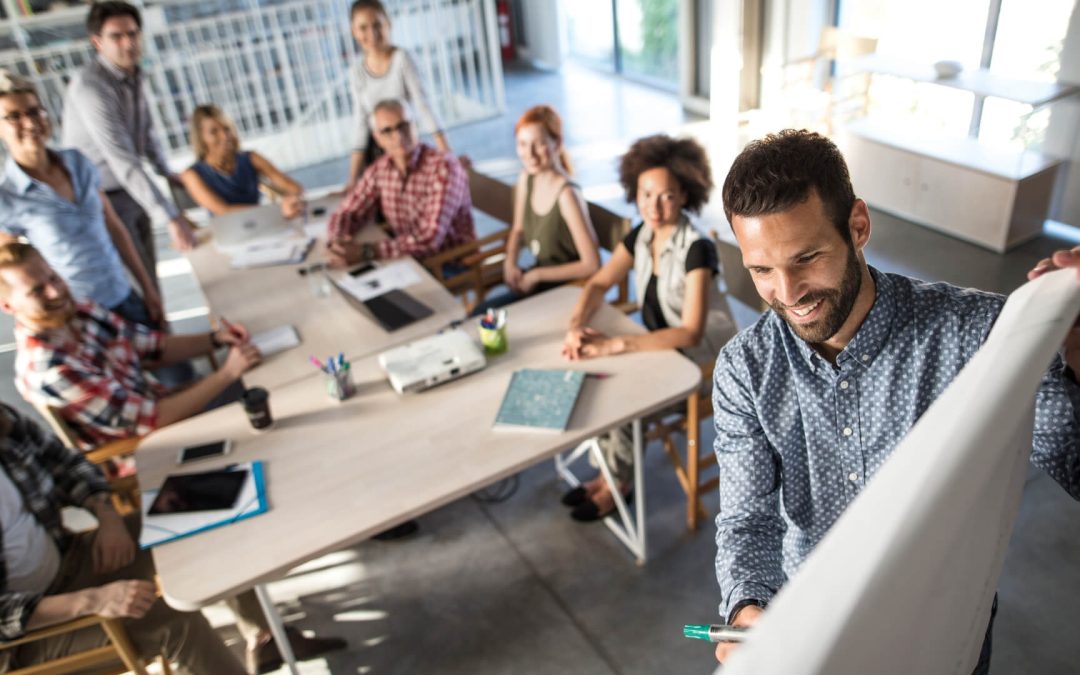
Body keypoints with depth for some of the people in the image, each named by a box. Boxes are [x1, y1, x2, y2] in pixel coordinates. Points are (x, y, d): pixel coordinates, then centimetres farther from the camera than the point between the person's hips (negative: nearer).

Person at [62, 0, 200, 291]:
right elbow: (123, 161, -36)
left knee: (149, 277, 15)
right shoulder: (90, 85, -26)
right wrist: (172, 218, -42)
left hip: (132, 193, 8)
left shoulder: (131, 75, 2)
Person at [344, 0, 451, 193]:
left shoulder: (401, 59, -10)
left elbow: (423, 106, -16)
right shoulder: (356, 72, 0)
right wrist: (353, 178, -4)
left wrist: (449, 157, -25)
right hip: (376, 154, 3)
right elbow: (362, 125, 1)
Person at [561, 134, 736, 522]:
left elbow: (691, 333, -33)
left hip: (703, 361, -7)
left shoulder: (696, 249, -27)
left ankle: (618, 481, 6)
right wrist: (576, 325, -23)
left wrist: (615, 344, -40)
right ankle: (611, 471, 8)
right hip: (661, 347, 7)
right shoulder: (641, 235, -5)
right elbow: (598, 285, -1)